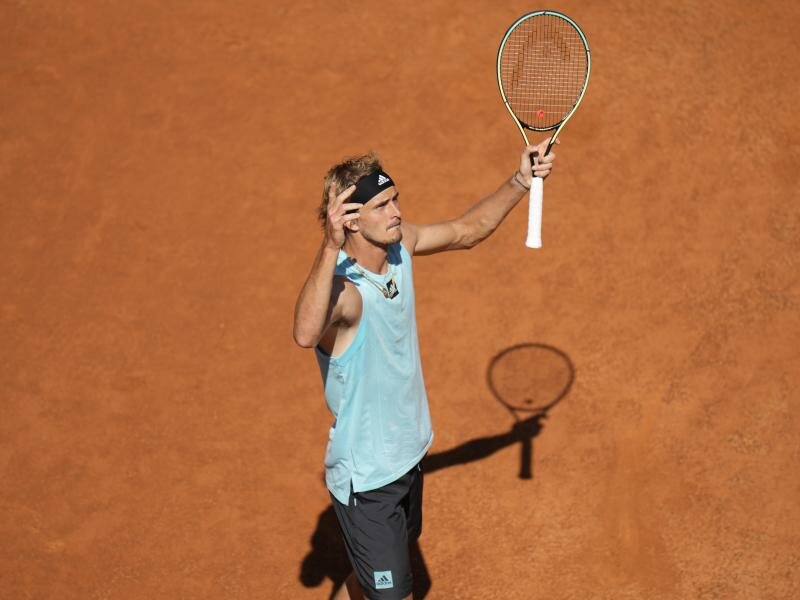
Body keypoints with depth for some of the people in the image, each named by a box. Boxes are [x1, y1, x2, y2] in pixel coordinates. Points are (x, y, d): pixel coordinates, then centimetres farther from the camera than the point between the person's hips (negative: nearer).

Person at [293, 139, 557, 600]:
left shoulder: (400, 244, -8)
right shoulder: (342, 290, -32)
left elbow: (468, 230, 10)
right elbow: (306, 334, -56)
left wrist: (520, 182, 2)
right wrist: (331, 247, -64)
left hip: (409, 455, 8)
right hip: (365, 480, -8)